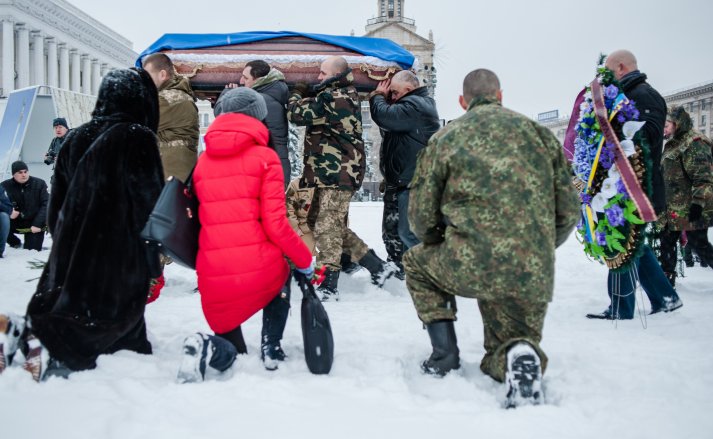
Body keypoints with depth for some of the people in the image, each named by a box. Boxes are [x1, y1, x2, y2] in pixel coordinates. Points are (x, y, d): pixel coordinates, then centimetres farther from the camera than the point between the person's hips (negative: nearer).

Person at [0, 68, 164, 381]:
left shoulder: (76, 139, 12)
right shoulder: (139, 138, -6)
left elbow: (55, 208, 16)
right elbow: (149, 205, -7)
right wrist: (152, 264, 1)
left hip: (68, 259, 7)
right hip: (118, 268, -6)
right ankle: (37, 341, -26)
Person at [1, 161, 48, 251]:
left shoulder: (39, 183, -9)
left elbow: (46, 204, -11)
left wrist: (37, 224, -21)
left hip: (33, 224, -2)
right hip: (15, 223, 2)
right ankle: (15, 244, 3)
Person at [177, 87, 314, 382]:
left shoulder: (202, 161, 13)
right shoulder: (265, 157, 0)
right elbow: (275, 225, -6)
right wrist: (305, 261, 8)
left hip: (212, 280, 3)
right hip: (260, 270, -3)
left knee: (232, 355, 26)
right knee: (281, 273, 37)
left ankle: (209, 348, -9)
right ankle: (271, 346, 18)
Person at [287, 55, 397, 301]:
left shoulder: (332, 96, -15)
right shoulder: (348, 96, 16)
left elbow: (297, 115, -14)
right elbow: (316, 113, 21)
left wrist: (296, 95, 4)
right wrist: (305, 97, 6)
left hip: (336, 173, -10)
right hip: (341, 171, 10)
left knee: (327, 228, -7)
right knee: (335, 227, 17)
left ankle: (327, 287, -4)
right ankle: (378, 267, 20)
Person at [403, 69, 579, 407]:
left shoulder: (444, 138, 7)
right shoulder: (537, 132, 12)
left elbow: (421, 219, 6)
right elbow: (569, 212, 11)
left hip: (469, 266, -2)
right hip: (534, 276, 2)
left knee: (416, 262, 32)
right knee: (498, 365, 24)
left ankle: (444, 354, 17)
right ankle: (520, 356, -13)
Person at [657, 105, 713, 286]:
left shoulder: (694, 143, -12)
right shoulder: (672, 146, 19)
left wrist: (698, 202, -27)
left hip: (689, 210, -10)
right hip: (672, 211, 10)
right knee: (666, 243, 12)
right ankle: (667, 277, 21)